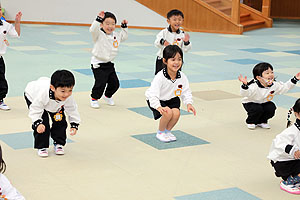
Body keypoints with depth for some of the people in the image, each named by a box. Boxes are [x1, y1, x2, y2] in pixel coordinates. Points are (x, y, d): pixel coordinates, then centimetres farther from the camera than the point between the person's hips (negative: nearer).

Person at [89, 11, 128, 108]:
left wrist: (124, 27, 14)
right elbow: (93, 29, -35)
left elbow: (123, 37, 25)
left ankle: (108, 96, 37)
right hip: (98, 64, -7)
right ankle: (94, 98, 10)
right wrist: (98, 19, -41)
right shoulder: (99, 34, -14)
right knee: (100, 83, -13)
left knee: (114, 83, 10)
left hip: (109, 63, 7)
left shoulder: (115, 35, 6)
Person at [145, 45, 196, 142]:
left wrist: (189, 103, -21)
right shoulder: (160, 77, -31)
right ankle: (160, 133, 1)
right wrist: (159, 107, -48)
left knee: (176, 113, -21)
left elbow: (186, 92, -3)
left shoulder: (182, 77, -15)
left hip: (172, 99, 5)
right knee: (168, 112, -28)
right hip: (157, 100, -5)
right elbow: (153, 95, -33)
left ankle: (167, 131, 11)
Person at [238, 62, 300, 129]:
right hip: (251, 103, -5)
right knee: (257, 109, -32)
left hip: (264, 103, 5)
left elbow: (285, 87, 0)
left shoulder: (275, 85, -13)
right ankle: (250, 122, -1)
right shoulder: (254, 86, -33)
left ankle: (262, 121, 9)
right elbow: (245, 93, -44)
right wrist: (245, 85, -63)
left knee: (271, 108, -19)